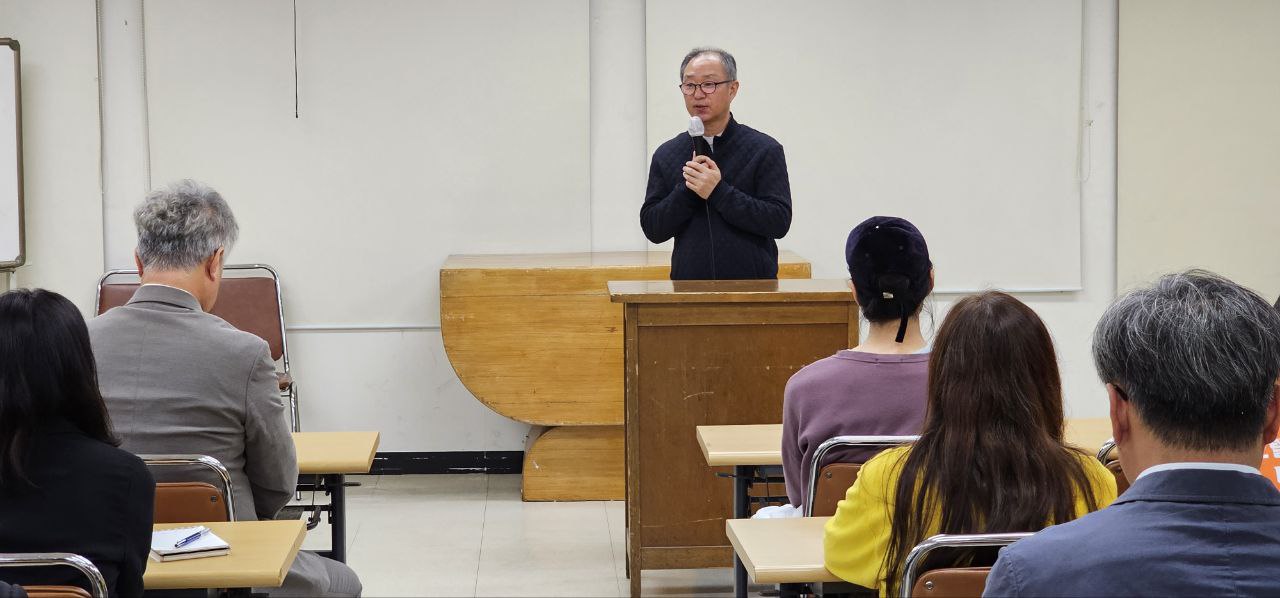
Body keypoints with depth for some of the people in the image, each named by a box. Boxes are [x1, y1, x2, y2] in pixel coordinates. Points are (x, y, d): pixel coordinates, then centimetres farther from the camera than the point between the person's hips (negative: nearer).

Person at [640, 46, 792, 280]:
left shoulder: (764, 149, 1)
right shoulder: (666, 154, 10)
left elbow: (779, 221, -8)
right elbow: (652, 228, 5)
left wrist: (718, 192, -14)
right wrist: (687, 189, -10)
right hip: (688, 287, 2)